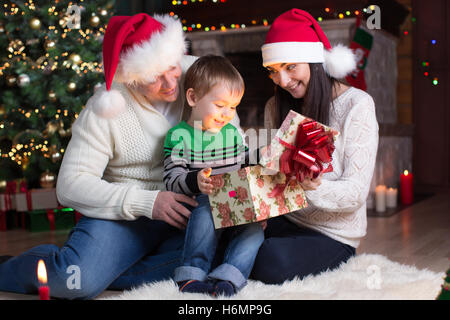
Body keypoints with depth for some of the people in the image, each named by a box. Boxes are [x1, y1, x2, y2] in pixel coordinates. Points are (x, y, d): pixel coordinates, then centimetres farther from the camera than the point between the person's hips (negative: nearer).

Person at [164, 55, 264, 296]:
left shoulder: (232, 133, 14)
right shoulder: (179, 136, -3)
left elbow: (242, 171, 24)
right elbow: (172, 180, -12)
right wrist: (195, 182, -32)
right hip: (199, 207, -4)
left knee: (255, 230, -21)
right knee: (207, 212, -36)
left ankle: (226, 278, -30)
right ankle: (191, 274, -30)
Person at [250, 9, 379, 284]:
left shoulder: (357, 104, -9)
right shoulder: (275, 108, 7)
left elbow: (357, 191, -14)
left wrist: (314, 188, -36)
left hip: (334, 233, -4)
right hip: (284, 220, 4)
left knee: (272, 262, -33)